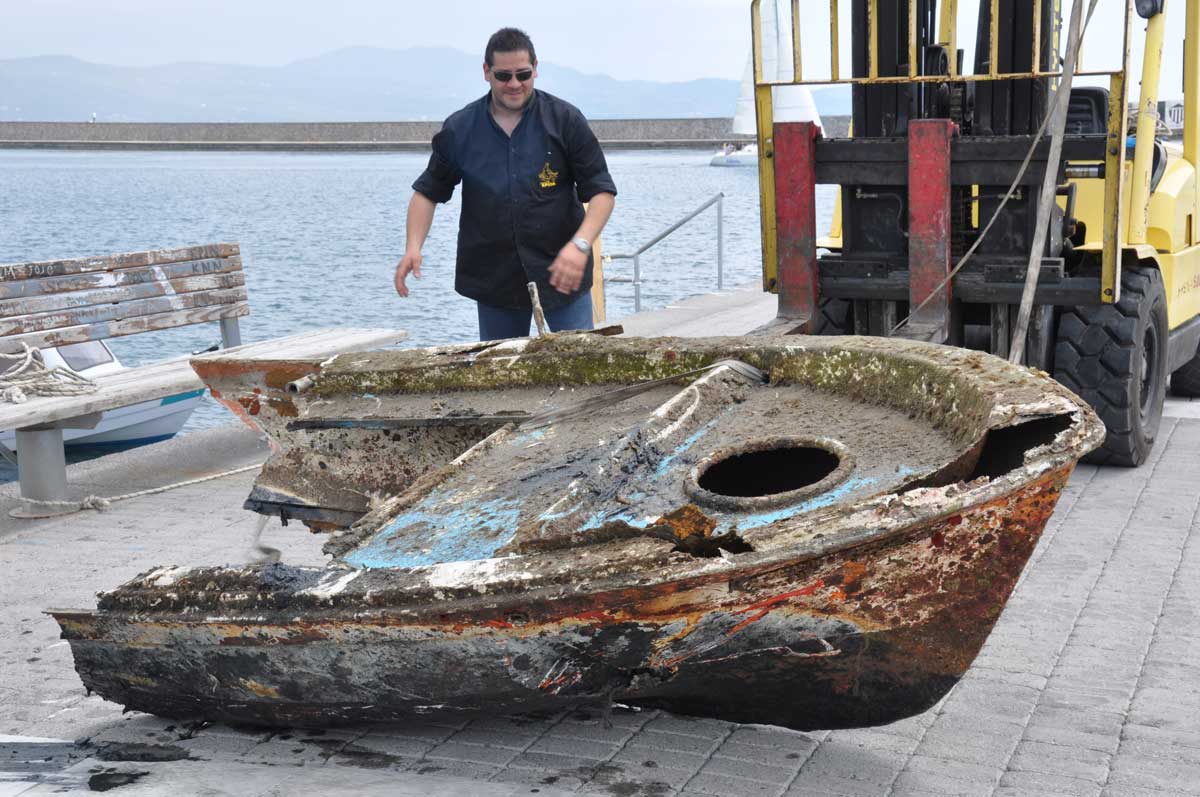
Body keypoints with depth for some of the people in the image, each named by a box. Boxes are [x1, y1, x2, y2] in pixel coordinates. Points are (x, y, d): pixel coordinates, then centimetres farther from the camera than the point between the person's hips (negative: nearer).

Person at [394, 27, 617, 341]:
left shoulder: (565, 120, -4)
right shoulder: (459, 129, 2)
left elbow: (601, 190, -4)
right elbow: (428, 191, 10)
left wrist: (580, 245, -21)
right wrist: (414, 247, -7)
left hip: (561, 272, -2)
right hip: (493, 278, 2)